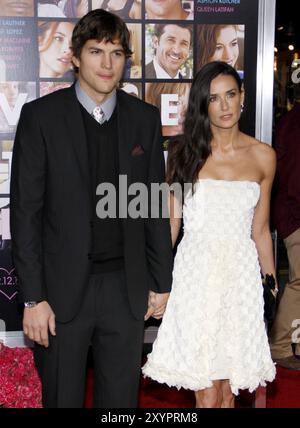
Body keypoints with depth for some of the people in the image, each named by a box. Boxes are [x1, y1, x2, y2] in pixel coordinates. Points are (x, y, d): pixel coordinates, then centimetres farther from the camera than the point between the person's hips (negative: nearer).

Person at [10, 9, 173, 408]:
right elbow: (26, 211, -7)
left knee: (121, 396, 15)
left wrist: (161, 281, 8)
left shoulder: (145, 118, 3)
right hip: (63, 287, -2)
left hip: (126, 287, 2)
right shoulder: (40, 116, -5)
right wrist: (33, 297, -10)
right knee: (60, 396, 13)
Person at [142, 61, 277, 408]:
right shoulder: (184, 152, 0)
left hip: (241, 274, 2)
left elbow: (260, 230, 10)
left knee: (228, 388, 9)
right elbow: (169, 223, 4)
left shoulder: (263, 157, 4)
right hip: (196, 273, -1)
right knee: (207, 394, 0)